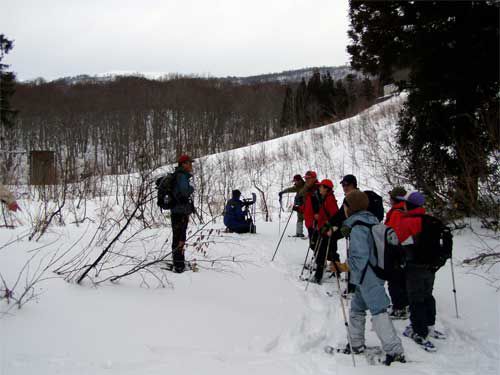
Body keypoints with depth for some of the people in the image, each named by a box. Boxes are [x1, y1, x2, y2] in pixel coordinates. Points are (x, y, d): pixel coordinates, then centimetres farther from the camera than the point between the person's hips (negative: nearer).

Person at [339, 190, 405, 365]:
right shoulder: (371, 221, 10)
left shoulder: (357, 228, -19)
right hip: (376, 272, 10)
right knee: (357, 308, 19)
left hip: (367, 278, -10)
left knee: (378, 311, -8)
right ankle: (357, 345, 29)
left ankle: (395, 351, -5)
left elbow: (360, 257, -24)